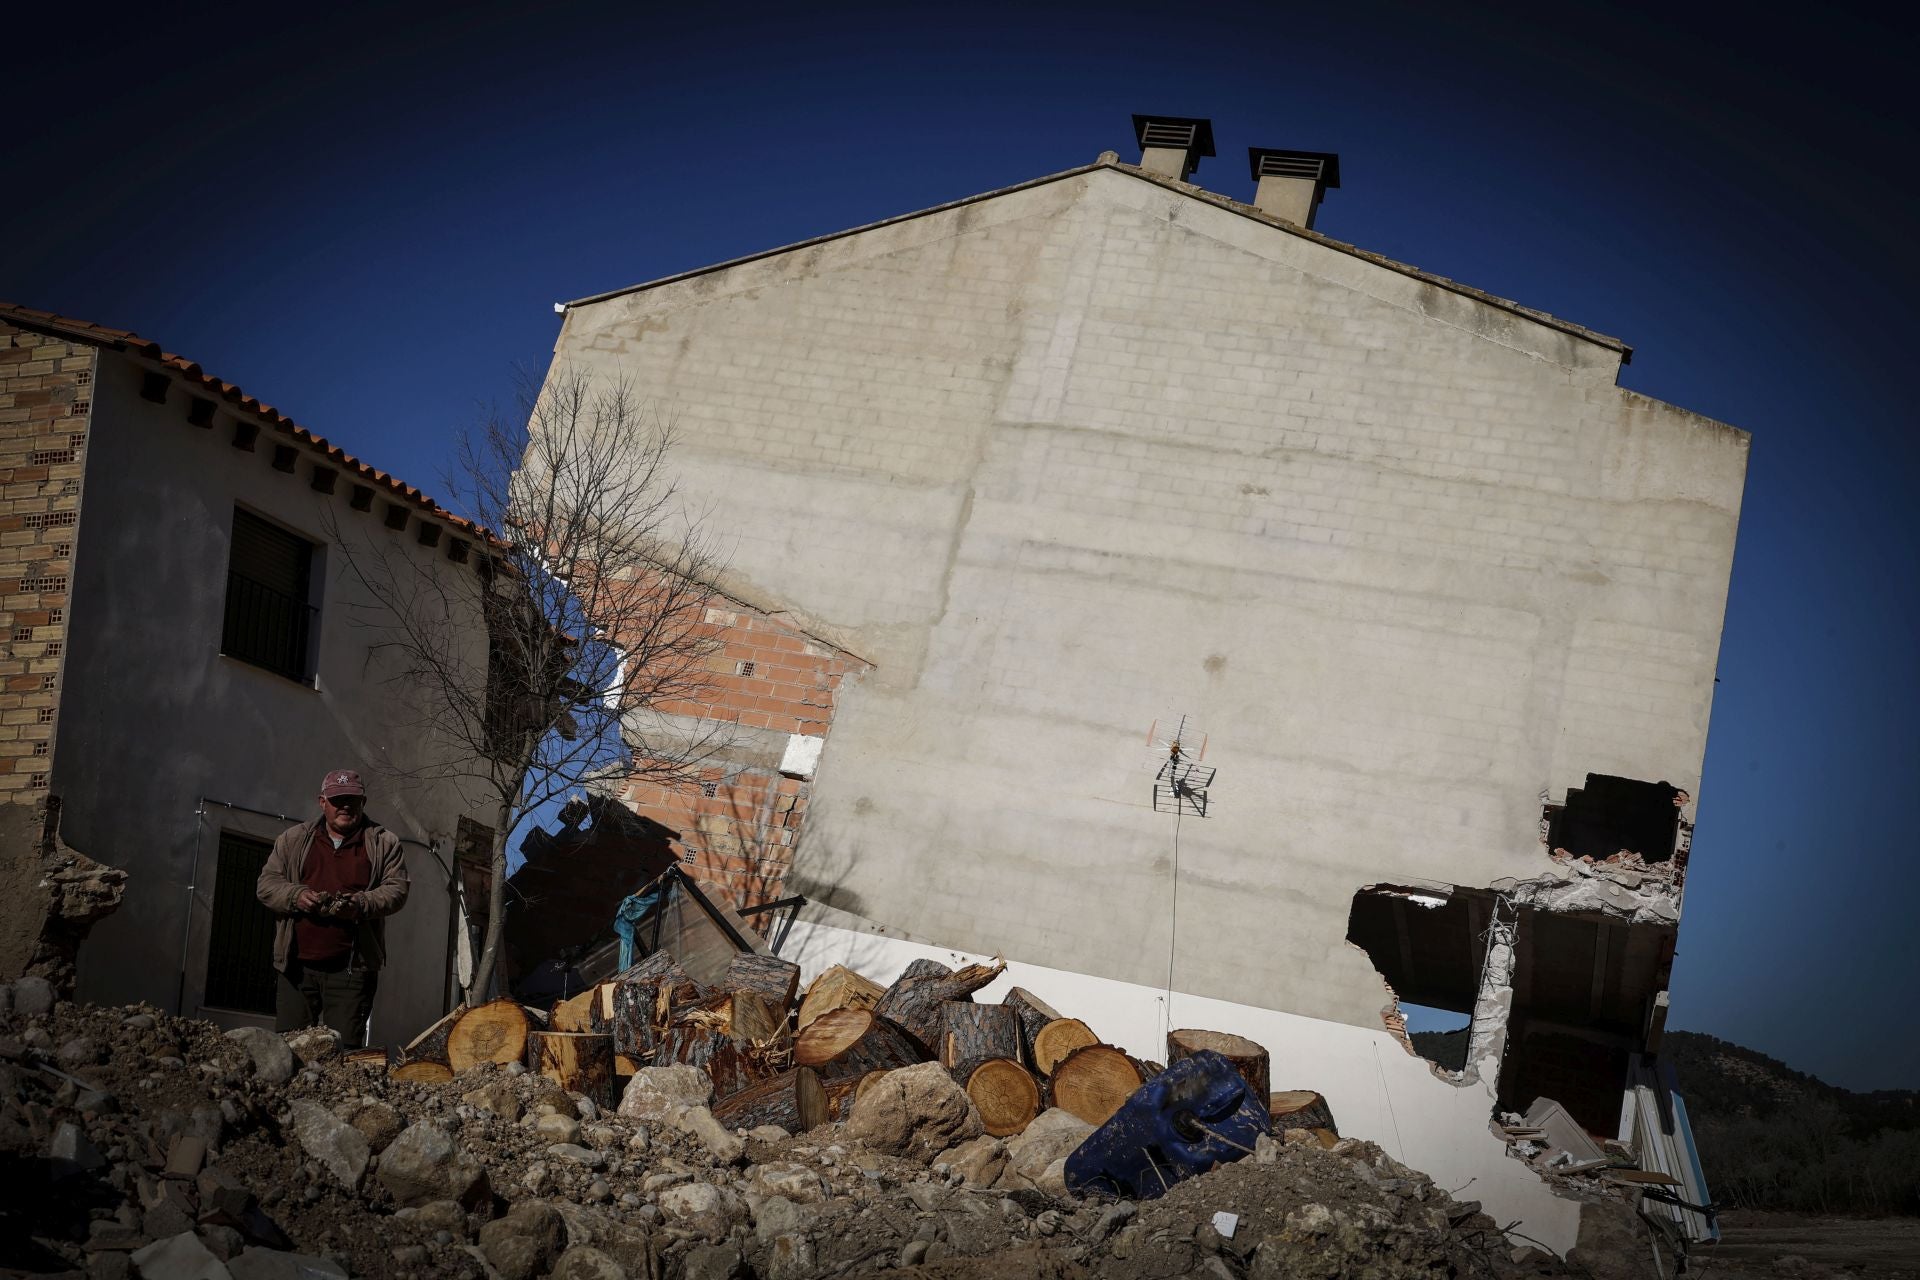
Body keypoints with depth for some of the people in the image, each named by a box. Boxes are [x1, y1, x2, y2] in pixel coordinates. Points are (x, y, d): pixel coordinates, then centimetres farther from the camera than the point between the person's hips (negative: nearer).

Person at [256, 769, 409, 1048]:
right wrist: (296, 896, -11)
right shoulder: (293, 839, 14)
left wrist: (361, 904, -19)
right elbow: (267, 883, 10)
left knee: (344, 1048, -5)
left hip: (352, 968, -2)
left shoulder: (384, 843, 8)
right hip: (297, 964, 2)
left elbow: (396, 889, 0)